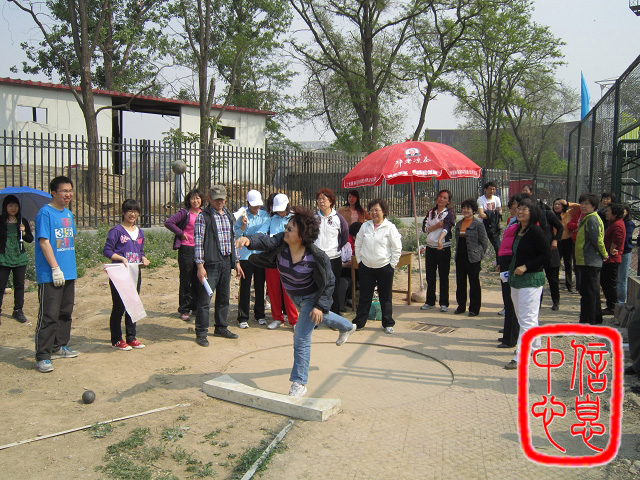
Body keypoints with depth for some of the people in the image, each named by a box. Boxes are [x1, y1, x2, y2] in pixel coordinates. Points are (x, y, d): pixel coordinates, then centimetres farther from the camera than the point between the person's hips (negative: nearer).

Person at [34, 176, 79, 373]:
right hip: (49, 275, -8)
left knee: (65, 312, 16)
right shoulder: (45, 213, -11)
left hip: (68, 273, 8)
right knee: (48, 316, -7)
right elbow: (44, 242, -16)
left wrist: (72, 268, 16)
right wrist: (55, 268, -18)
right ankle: (42, 356, -2)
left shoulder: (68, 214, 12)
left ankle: (59, 346, 29)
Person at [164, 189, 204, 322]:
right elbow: (168, 222, -15)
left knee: (198, 280, 11)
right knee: (186, 281, 1)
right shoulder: (185, 213, -7)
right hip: (186, 249, -5)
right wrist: (181, 233, -12)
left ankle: (196, 307, 23)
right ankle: (184, 310, 9)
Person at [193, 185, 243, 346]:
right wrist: (200, 265, -15)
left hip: (226, 262, 6)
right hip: (210, 263, -6)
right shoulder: (203, 216, -4)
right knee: (205, 298, -5)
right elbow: (198, 242, -9)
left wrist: (236, 262, 16)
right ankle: (201, 333, 4)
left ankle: (221, 328, 26)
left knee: (224, 297, 13)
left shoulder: (229, 216, 15)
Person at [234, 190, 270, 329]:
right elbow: (236, 234, -3)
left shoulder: (265, 215, 7)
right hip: (246, 255, -2)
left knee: (260, 286, 10)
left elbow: (263, 231, -4)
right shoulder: (242, 215, 1)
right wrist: (243, 225, -19)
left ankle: (259, 314, 23)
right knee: (245, 286, -2)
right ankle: (243, 318, 6)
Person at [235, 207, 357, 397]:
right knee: (322, 318, 33)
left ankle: (299, 384, 7)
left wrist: (320, 305, -25)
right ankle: (347, 327, 65)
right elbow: (266, 241, -42)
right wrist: (249, 240, -61)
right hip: (294, 296, 7)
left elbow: (329, 283, -21)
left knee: (301, 340, -8)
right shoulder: (282, 242, -23)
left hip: (310, 298, -7)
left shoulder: (316, 257, -33)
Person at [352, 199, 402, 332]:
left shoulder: (390, 227, -6)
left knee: (385, 297, 8)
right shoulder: (365, 226, 5)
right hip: (366, 267, 3)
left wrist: (392, 265, -5)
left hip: (384, 267, -3)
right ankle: (359, 322, 19)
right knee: (364, 296, 9)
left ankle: (388, 324, 20)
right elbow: (358, 244, 13)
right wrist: (359, 261, 7)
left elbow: (397, 248, -4)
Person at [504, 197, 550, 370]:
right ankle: (534, 346, 34)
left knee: (527, 319, -8)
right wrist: (510, 268, 12)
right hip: (516, 278, 9)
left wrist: (526, 266, -19)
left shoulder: (535, 231, -13)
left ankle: (520, 357, -9)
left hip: (531, 279, -9)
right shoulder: (518, 230, 12)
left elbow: (546, 253, -16)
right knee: (522, 316, 18)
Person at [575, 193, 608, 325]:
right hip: (588, 261, 10)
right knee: (592, 291, 18)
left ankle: (587, 321, 1)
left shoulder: (592, 219, -15)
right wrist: (603, 255, 18)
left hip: (589, 262, -10)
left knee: (588, 291, -5)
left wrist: (604, 254, -8)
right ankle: (596, 318, 28)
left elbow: (597, 240, -20)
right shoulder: (586, 218, 16)